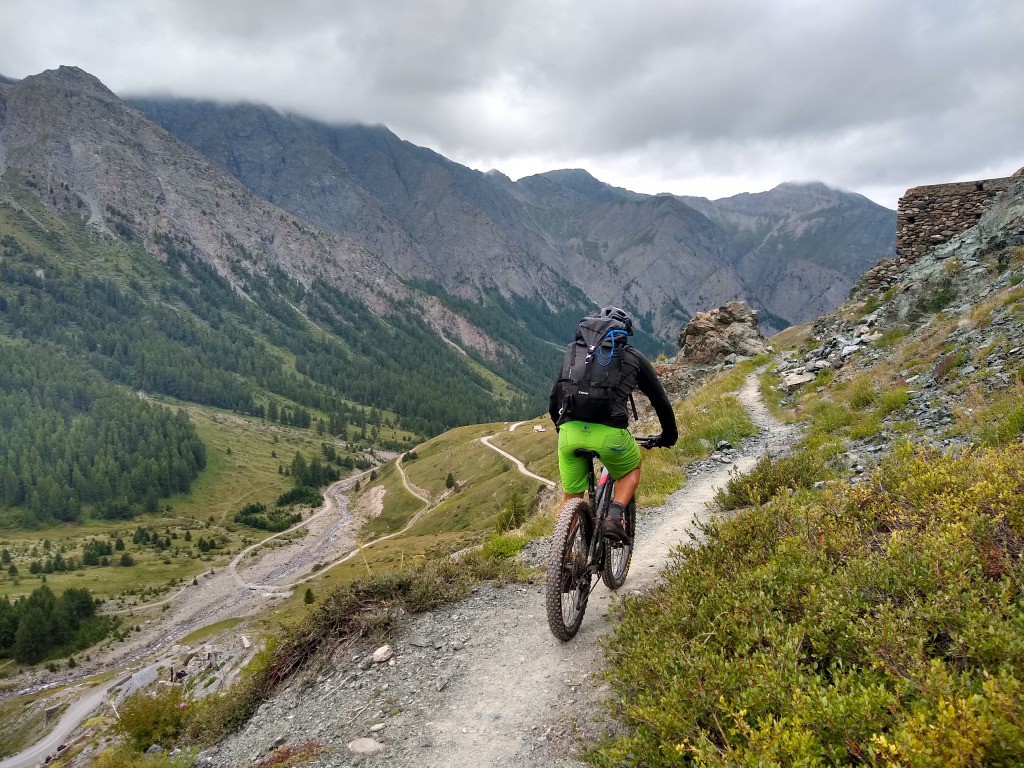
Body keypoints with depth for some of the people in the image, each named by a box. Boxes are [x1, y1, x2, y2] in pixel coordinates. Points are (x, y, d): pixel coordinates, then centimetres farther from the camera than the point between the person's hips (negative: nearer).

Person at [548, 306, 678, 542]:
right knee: (632, 469, 29)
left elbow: (553, 402, 26)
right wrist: (669, 435, 40)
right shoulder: (634, 358, 18)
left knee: (571, 497, 22)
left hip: (570, 432, 2)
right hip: (609, 433, -2)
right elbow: (660, 400, 24)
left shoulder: (573, 351, 24)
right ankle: (615, 517, 7)